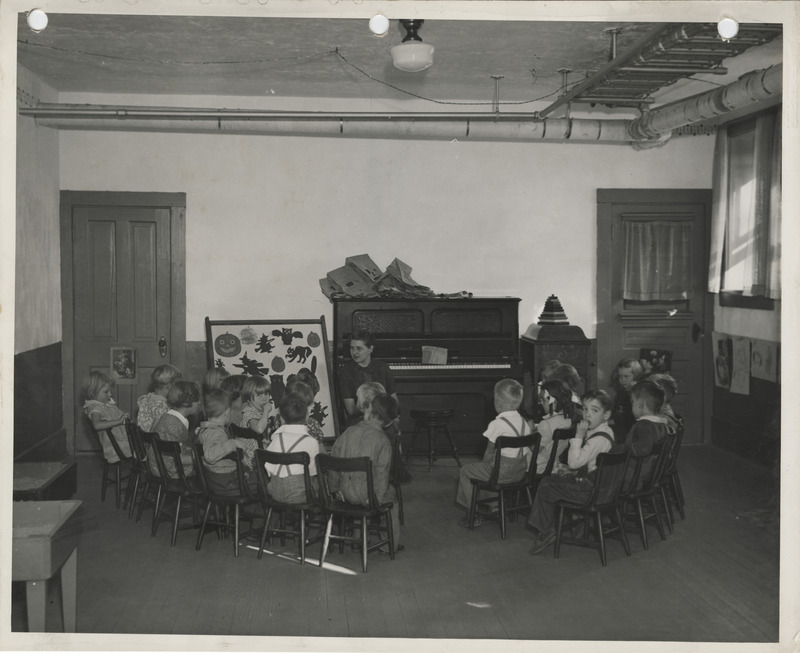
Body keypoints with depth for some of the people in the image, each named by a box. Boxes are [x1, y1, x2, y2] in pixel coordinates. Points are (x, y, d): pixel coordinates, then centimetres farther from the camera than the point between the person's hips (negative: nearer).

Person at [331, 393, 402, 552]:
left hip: (345, 491, 5)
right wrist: (377, 498, -7)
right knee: (391, 494, 25)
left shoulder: (348, 432, -1)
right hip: (367, 494, -5)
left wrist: (335, 489, 13)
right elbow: (381, 474, -17)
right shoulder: (382, 441, -14)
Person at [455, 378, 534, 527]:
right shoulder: (524, 422, 2)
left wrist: (485, 464, 6)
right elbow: (528, 448, 8)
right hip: (521, 472, 8)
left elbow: (489, 452, -11)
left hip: (501, 472, -8)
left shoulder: (497, 424, -18)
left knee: (465, 471, 12)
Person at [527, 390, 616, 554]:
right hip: (591, 480, 11)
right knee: (548, 480, 17)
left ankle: (545, 531, 12)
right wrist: (574, 470, 7)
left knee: (546, 489, -4)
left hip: (590, 488, -11)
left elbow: (575, 461, -29)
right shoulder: (603, 432, 8)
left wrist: (578, 436, -25)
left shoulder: (600, 439, -26)